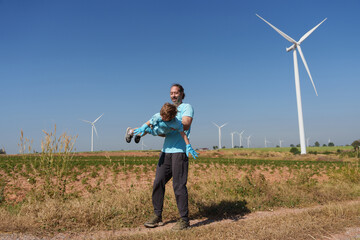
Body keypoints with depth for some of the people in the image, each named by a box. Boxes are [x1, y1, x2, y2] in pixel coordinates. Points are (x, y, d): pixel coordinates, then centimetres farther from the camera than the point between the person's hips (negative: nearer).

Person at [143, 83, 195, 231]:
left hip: (179, 151, -7)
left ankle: (184, 220, 5)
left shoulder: (187, 107, 4)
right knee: (158, 182, 4)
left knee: (179, 185, -6)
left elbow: (185, 125, -14)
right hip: (166, 151, 7)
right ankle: (157, 216, 17)